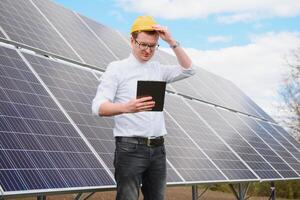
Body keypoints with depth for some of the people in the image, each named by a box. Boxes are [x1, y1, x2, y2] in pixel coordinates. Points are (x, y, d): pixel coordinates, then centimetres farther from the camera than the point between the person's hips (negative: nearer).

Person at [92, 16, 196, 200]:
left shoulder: (158, 69, 15)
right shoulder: (117, 68, -2)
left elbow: (188, 70, 10)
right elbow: (99, 107, -11)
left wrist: (172, 42, 0)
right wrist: (126, 107, -32)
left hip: (158, 148, 5)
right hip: (130, 148, -5)